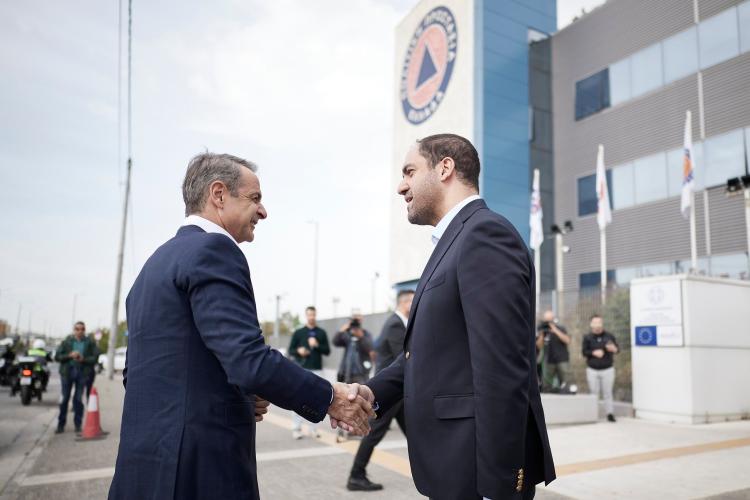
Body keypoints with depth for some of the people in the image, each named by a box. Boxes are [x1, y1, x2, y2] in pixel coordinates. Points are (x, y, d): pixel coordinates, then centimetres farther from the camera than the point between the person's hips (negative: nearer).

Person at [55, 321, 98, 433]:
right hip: (67, 371, 0)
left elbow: (94, 358, 0)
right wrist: (70, 355, -14)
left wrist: (83, 359, -17)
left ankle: (78, 424, 10)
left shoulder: (89, 342, 4)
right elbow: (57, 356, 1)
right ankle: (61, 424, 13)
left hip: (82, 372, 0)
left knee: (78, 399, 2)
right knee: (64, 398, 3)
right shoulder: (67, 341, 5)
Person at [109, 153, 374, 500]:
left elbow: (136, 373, 17)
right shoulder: (212, 250, -14)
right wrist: (330, 398, -11)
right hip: (199, 470, -9)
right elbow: (251, 362, -25)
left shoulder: (156, 262, 14)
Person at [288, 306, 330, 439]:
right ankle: (297, 428, 3)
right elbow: (290, 350, 8)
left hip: (317, 370, 1)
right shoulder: (298, 333, 7)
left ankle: (313, 428, 9)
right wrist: (298, 351, -13)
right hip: (301, 370, -1)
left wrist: (317, 345, -11)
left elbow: (327, 351, 5)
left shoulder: (321, 333, 9)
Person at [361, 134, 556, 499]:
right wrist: (374, 392, -3)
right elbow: (426, 347, 13)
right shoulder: (454, 243, 14)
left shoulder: (486, 234, -17)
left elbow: (502, 372, -23)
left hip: (482, 469, -9)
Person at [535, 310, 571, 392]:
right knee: (545, 385, 4)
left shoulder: (560, 328, -3)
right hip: (548, 361, 2)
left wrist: (555, 331, -21)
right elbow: (539, 346, 3)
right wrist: (541, 335, -12)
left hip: (562, 360, -2)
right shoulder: (541, 330, 3)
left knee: (563, 384, -1)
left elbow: (567, 341, -17)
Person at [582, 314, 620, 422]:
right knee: (594, 393, 5)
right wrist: (593, 353, -17)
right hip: (592, 370, 0)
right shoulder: (588, 337, 3)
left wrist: (614, 349, -21)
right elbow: (584, 351, 0)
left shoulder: (609, 336, 3)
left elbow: (617, 349, 2)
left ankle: (610, 413, 7)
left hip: (608, 369, 0)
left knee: (608, 392, 1)